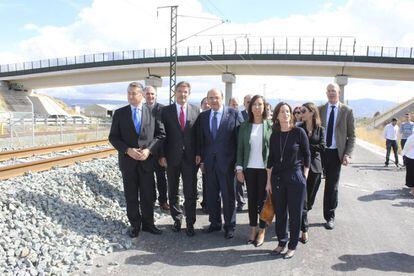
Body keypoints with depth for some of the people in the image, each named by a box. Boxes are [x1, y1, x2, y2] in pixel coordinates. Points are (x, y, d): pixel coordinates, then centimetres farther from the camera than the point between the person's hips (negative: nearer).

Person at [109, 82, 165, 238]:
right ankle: (135, 224, 24)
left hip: (147, 160, 0)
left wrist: (149, 150, -13)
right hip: (127, 160, 0)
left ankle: (148, 223, 25)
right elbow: (113, 137, 0)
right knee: (131, 196, 10)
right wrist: (127, 150, -15)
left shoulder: (152, 112, 1)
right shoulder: (119, 113, 1)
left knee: (148, 195, 9)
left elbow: (161, 134, 0)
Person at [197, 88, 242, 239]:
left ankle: (229, 226, 21)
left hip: (226, 161, -4)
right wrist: (202, 159, 5)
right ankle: (215, 222, 30)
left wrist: (238, 161, -9)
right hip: (209, 162, 4)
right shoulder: (203, 116, 7)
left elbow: (239, 138, -6)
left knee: (228, 195, 6)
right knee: (212, 194, 14)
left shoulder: (233, 114, -6)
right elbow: (201, 139, 10)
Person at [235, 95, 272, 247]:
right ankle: (253, 229, 24)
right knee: (251, 199, 10)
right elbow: (240, 148, 4)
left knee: (263, 199, 6)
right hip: (249, 168, 2)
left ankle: (262, 231, 20)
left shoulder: (270, 125, -2)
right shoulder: (244, 126, 3)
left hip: (265, 168, -2)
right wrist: (239, 168, -1)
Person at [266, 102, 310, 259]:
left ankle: (292, 246, 20)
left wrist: (304, 177, -3)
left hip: (296, 177, -3)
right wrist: (269, 181, 7)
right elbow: (271, 159, 8)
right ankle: (281, 243, 27)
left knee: (295, 214, 5)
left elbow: (307, 155, -1)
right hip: (277, 178, 4)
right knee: (280, 212, 11)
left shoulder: (299, 132, -5)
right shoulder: (274, 135, 5)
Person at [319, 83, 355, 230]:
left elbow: (351, 135, 2)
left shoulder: (347, 110, 2)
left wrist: (347, 154, -8)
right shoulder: (319, 109, 6)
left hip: (335, 153, -1)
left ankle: (330, 217, 22)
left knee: (332, 186, 8)